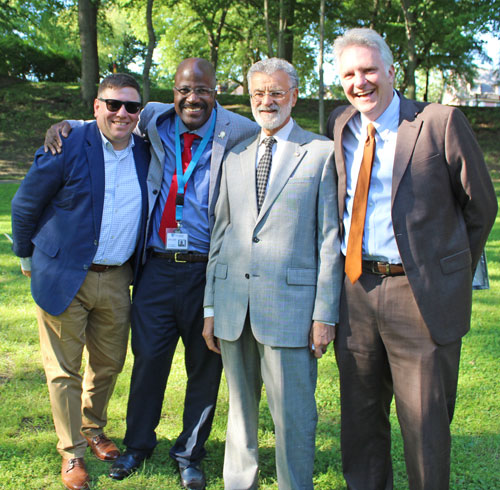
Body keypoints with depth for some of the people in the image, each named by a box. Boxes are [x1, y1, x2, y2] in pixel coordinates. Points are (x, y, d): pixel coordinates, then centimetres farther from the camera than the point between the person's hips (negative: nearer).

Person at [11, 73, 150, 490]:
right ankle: (72, 453, 21)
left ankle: (93, 429, 42)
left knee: (109, 363, 18)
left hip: (116, 279, 5)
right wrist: (28, 257, 6)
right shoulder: (66, 149, -13)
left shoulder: (144, 154, 2)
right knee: (64, 370, 5)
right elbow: (25, 206, -3)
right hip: (65, 278, -5)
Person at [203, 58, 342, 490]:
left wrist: (325, 313, -8)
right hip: (234, 305, 5)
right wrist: (210, 308, 11)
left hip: (290, 304, -4)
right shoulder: (235, 158, 16)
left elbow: (331, 239, -3)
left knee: (293, 416, 1)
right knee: (240, 409, 15)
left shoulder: (322, 153, 1)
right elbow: (220, 233, 15)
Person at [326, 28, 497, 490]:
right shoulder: (339, 126, 7)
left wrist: (453, 273, 7)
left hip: (422, 295, -4)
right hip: (355, 290, 5)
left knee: (425, 425, 4)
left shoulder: (440, 122, -7)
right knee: (360, 417, 16)